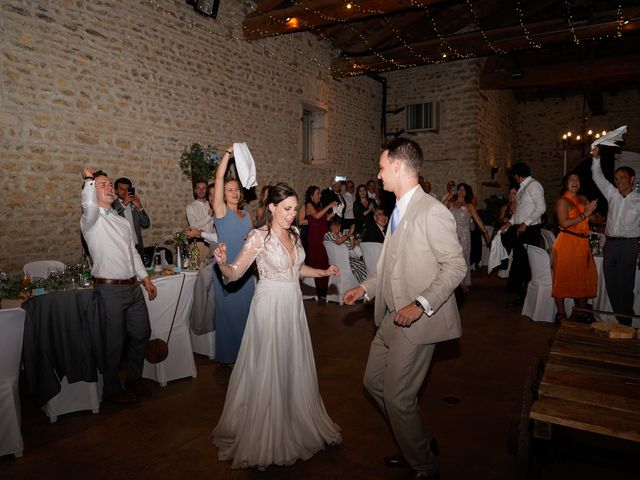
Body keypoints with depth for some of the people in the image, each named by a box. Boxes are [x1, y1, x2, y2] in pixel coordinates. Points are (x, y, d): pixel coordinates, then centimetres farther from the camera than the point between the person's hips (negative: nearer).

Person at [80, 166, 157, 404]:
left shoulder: (123, 221, 16)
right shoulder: (91, 220, -7)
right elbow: (89, 205, -32)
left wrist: (145, 279, 14)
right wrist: (89, 178, -15)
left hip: (133, 286, 7)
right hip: (110, 289, -7)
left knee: (141, 334, 15)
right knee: (114, 342, 4)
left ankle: (134, 378, 35)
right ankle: (112, 389, 25)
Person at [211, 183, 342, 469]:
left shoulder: (294, 234, 7)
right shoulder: (260, 236, -13)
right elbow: (234, 273, -14)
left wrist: (324, 272, 12)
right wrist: (221, 263, -34)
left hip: (293, 306, 6)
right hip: (270, 306, -6)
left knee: (295, 366, 14)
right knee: (268, 370, 3)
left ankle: (296, 423, 35)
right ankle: (263, 437, 23)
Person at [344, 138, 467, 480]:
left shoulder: (432, 212, -17)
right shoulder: (399, 211, 11)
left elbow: (455, 266, -18)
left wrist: (421, 304, -26)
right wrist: (366, 288, 14)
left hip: (417, 321, -9)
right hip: (392, 317, 10)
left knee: (398, 397, 0)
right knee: (374, 381, 18)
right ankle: (417, 441, 39)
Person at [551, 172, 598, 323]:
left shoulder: (583, 199, 16)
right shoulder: (562, 200, -4)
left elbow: (589, 220, 24)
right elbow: (564, 223, -15)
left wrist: (591, 211, 8)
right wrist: (584, 214, -14)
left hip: (582, 243, 7)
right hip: (567, 242, -7)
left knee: (584, 277, 9)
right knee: (563, 277, -2)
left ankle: (582, 312, 21)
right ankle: (561, 314, 5)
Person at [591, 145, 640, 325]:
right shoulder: (613, 195, 10)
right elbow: (598, 178, 7)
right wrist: (596, 158, -5)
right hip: (610, 244, 4)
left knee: (625, 285, -4)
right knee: (610, 285, 7)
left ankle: (625, 322, 5)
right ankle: (618, 319, 17)